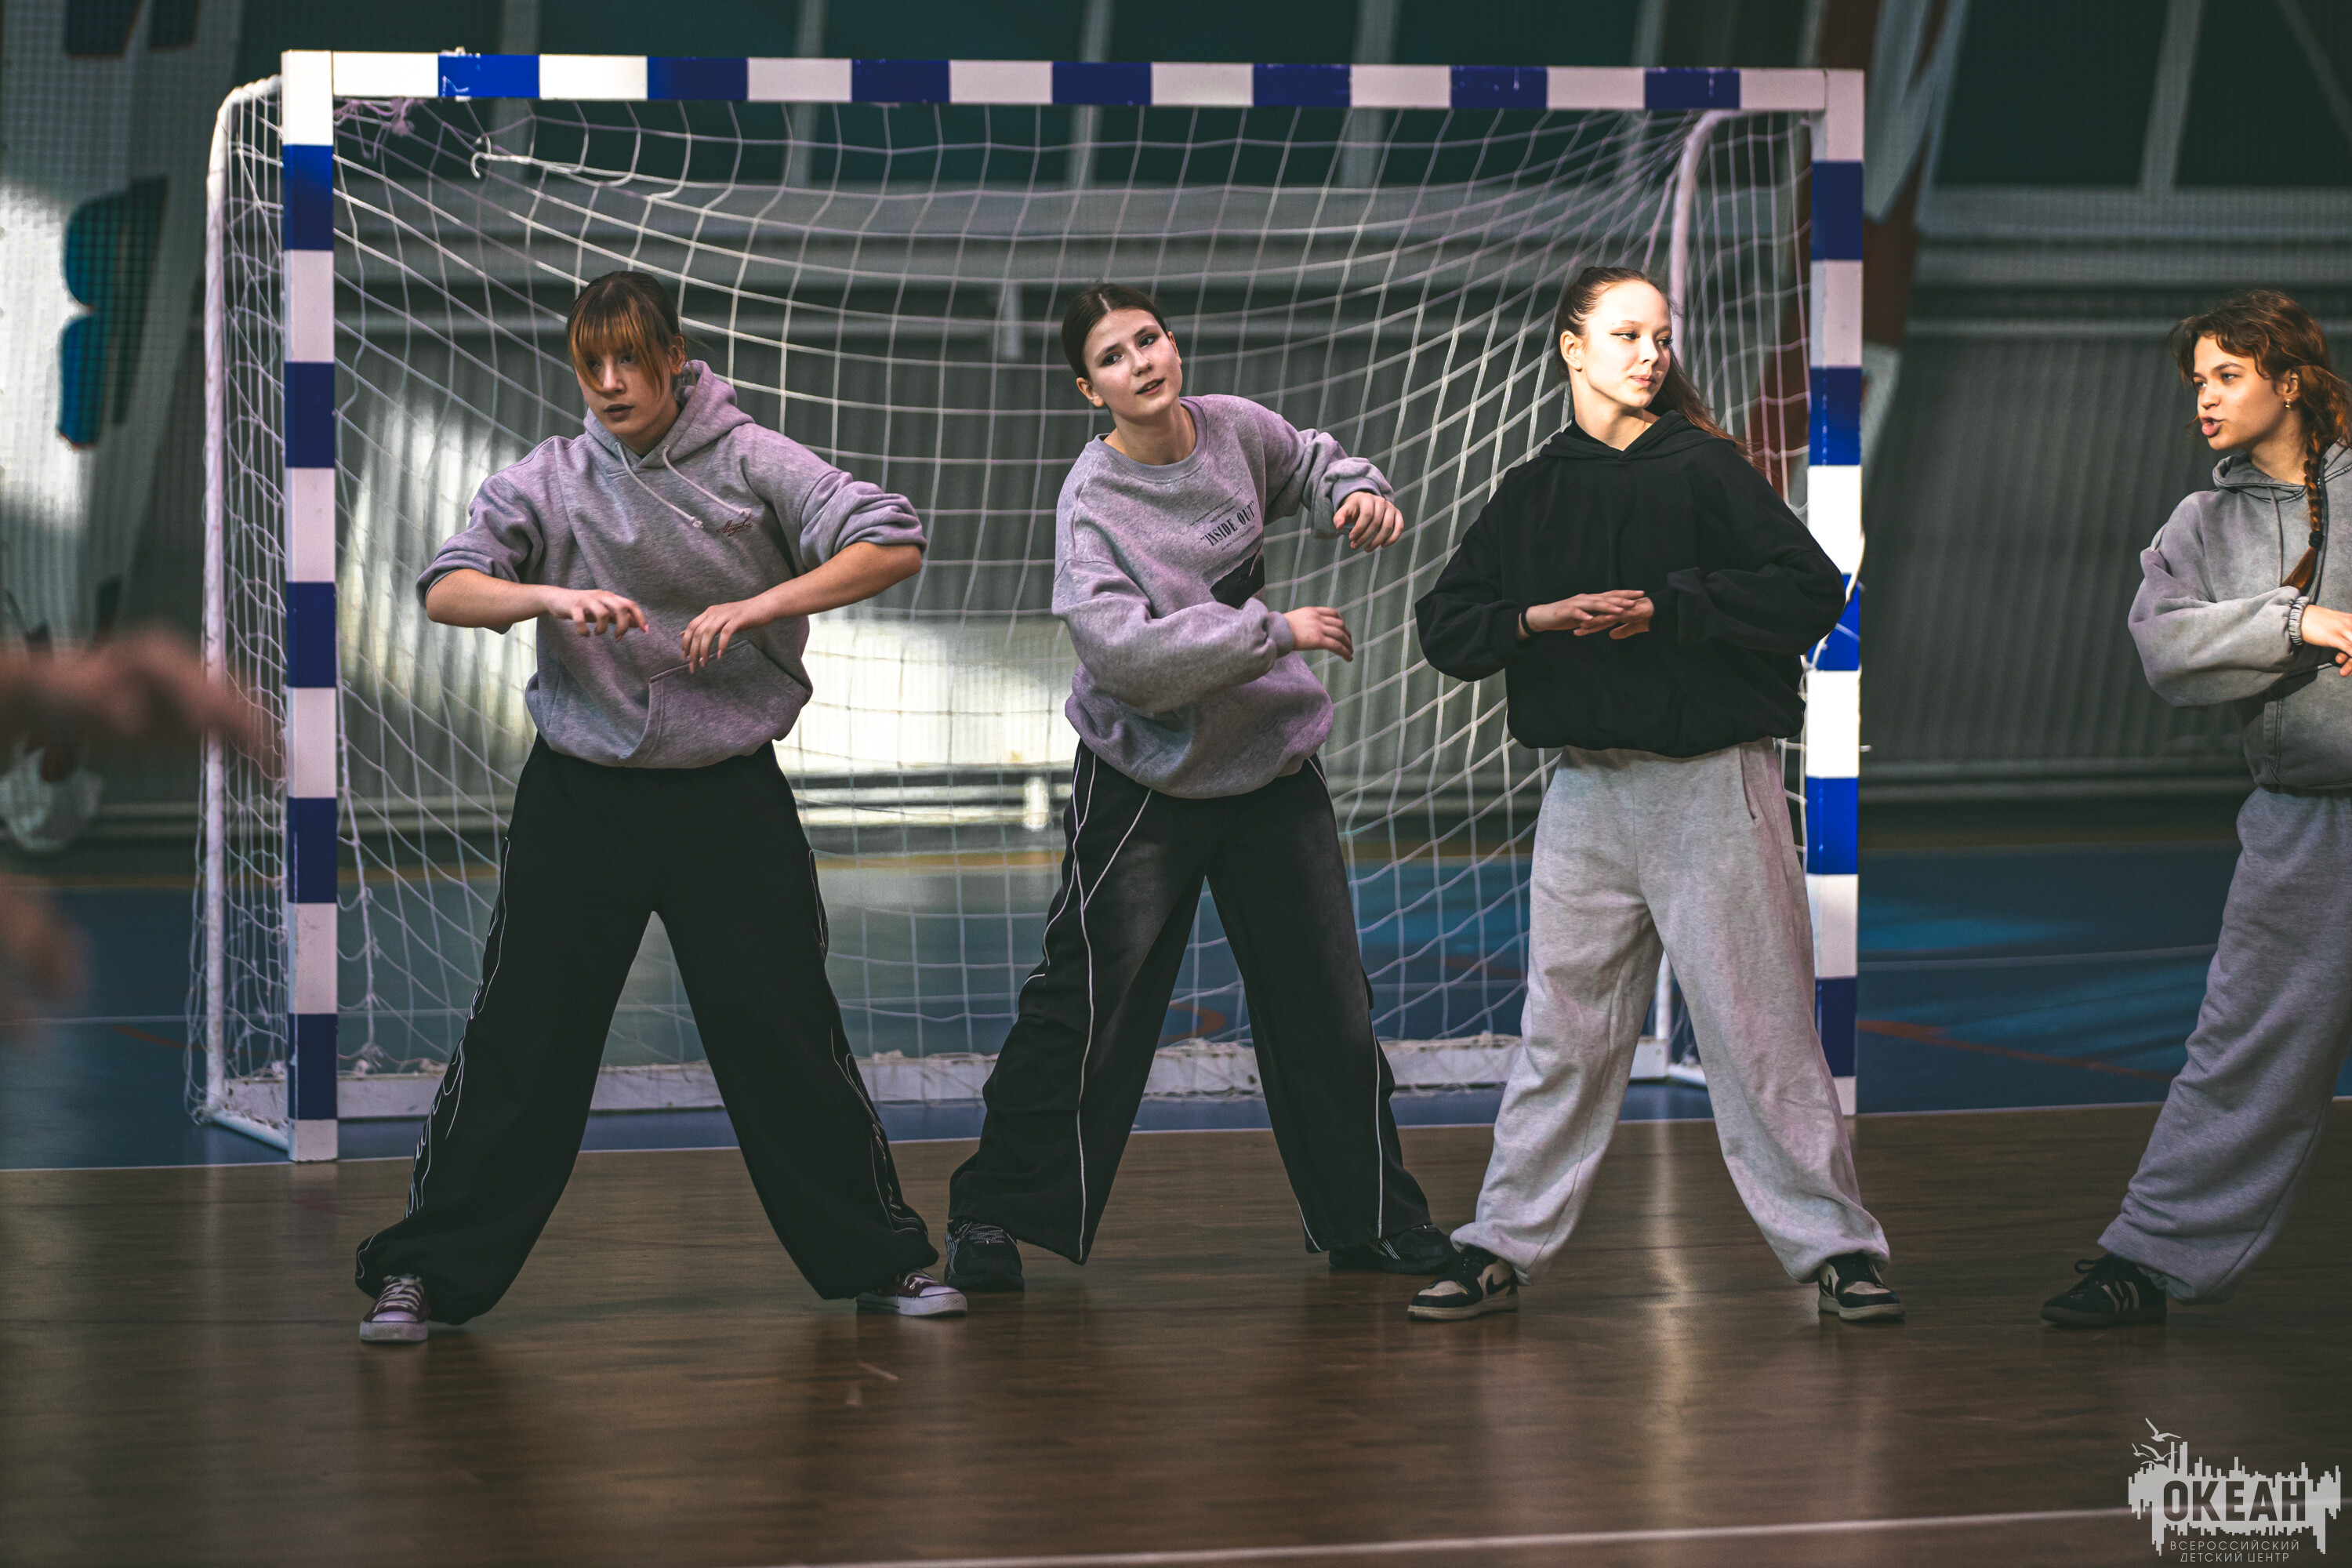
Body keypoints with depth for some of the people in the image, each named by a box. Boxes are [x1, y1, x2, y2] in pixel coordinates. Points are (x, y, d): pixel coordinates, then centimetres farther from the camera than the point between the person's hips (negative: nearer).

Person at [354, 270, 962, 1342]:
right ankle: (425, 1273, 8)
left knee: (785, 1032, 2)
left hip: (729, 793, -1)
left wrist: (760, 605, -22)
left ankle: (879, 1260, 16)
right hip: (580, 798, 1)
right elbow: (445, 590, -11)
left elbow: (893, 544, -10)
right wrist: (553, 597, -30)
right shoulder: (546, 482, 1)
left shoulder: (750, 465, -3)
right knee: (524, 1037, 0)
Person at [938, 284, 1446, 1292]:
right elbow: (1123, 650, -30)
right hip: (1145, 781, -5)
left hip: (1272, 767, 5)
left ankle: (1371, 1220, 23)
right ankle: (997, 1216, 7)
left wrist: (1356, 494, -1)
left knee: (1327, 1001, 10)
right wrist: (1275, 632, -28)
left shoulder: (1236, 430, -3)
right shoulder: (1093, 499, -17)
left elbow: (1307, 461, 22)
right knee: (1090, 1007, -6)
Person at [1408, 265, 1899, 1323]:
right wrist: (1538, 620, -9)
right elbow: (1446, 626, 10)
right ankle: (1503, 1248, 12)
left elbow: (1813, 592, -8)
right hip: (1587, 790, 3)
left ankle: (1835, 1248, 3)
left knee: (1760, 1028, -3)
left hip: (1712, 784, -3)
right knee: (1563, 1031, 6)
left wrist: (1666, 610, -15)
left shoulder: (1705, 469, 0)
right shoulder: (1531, 493, 12)